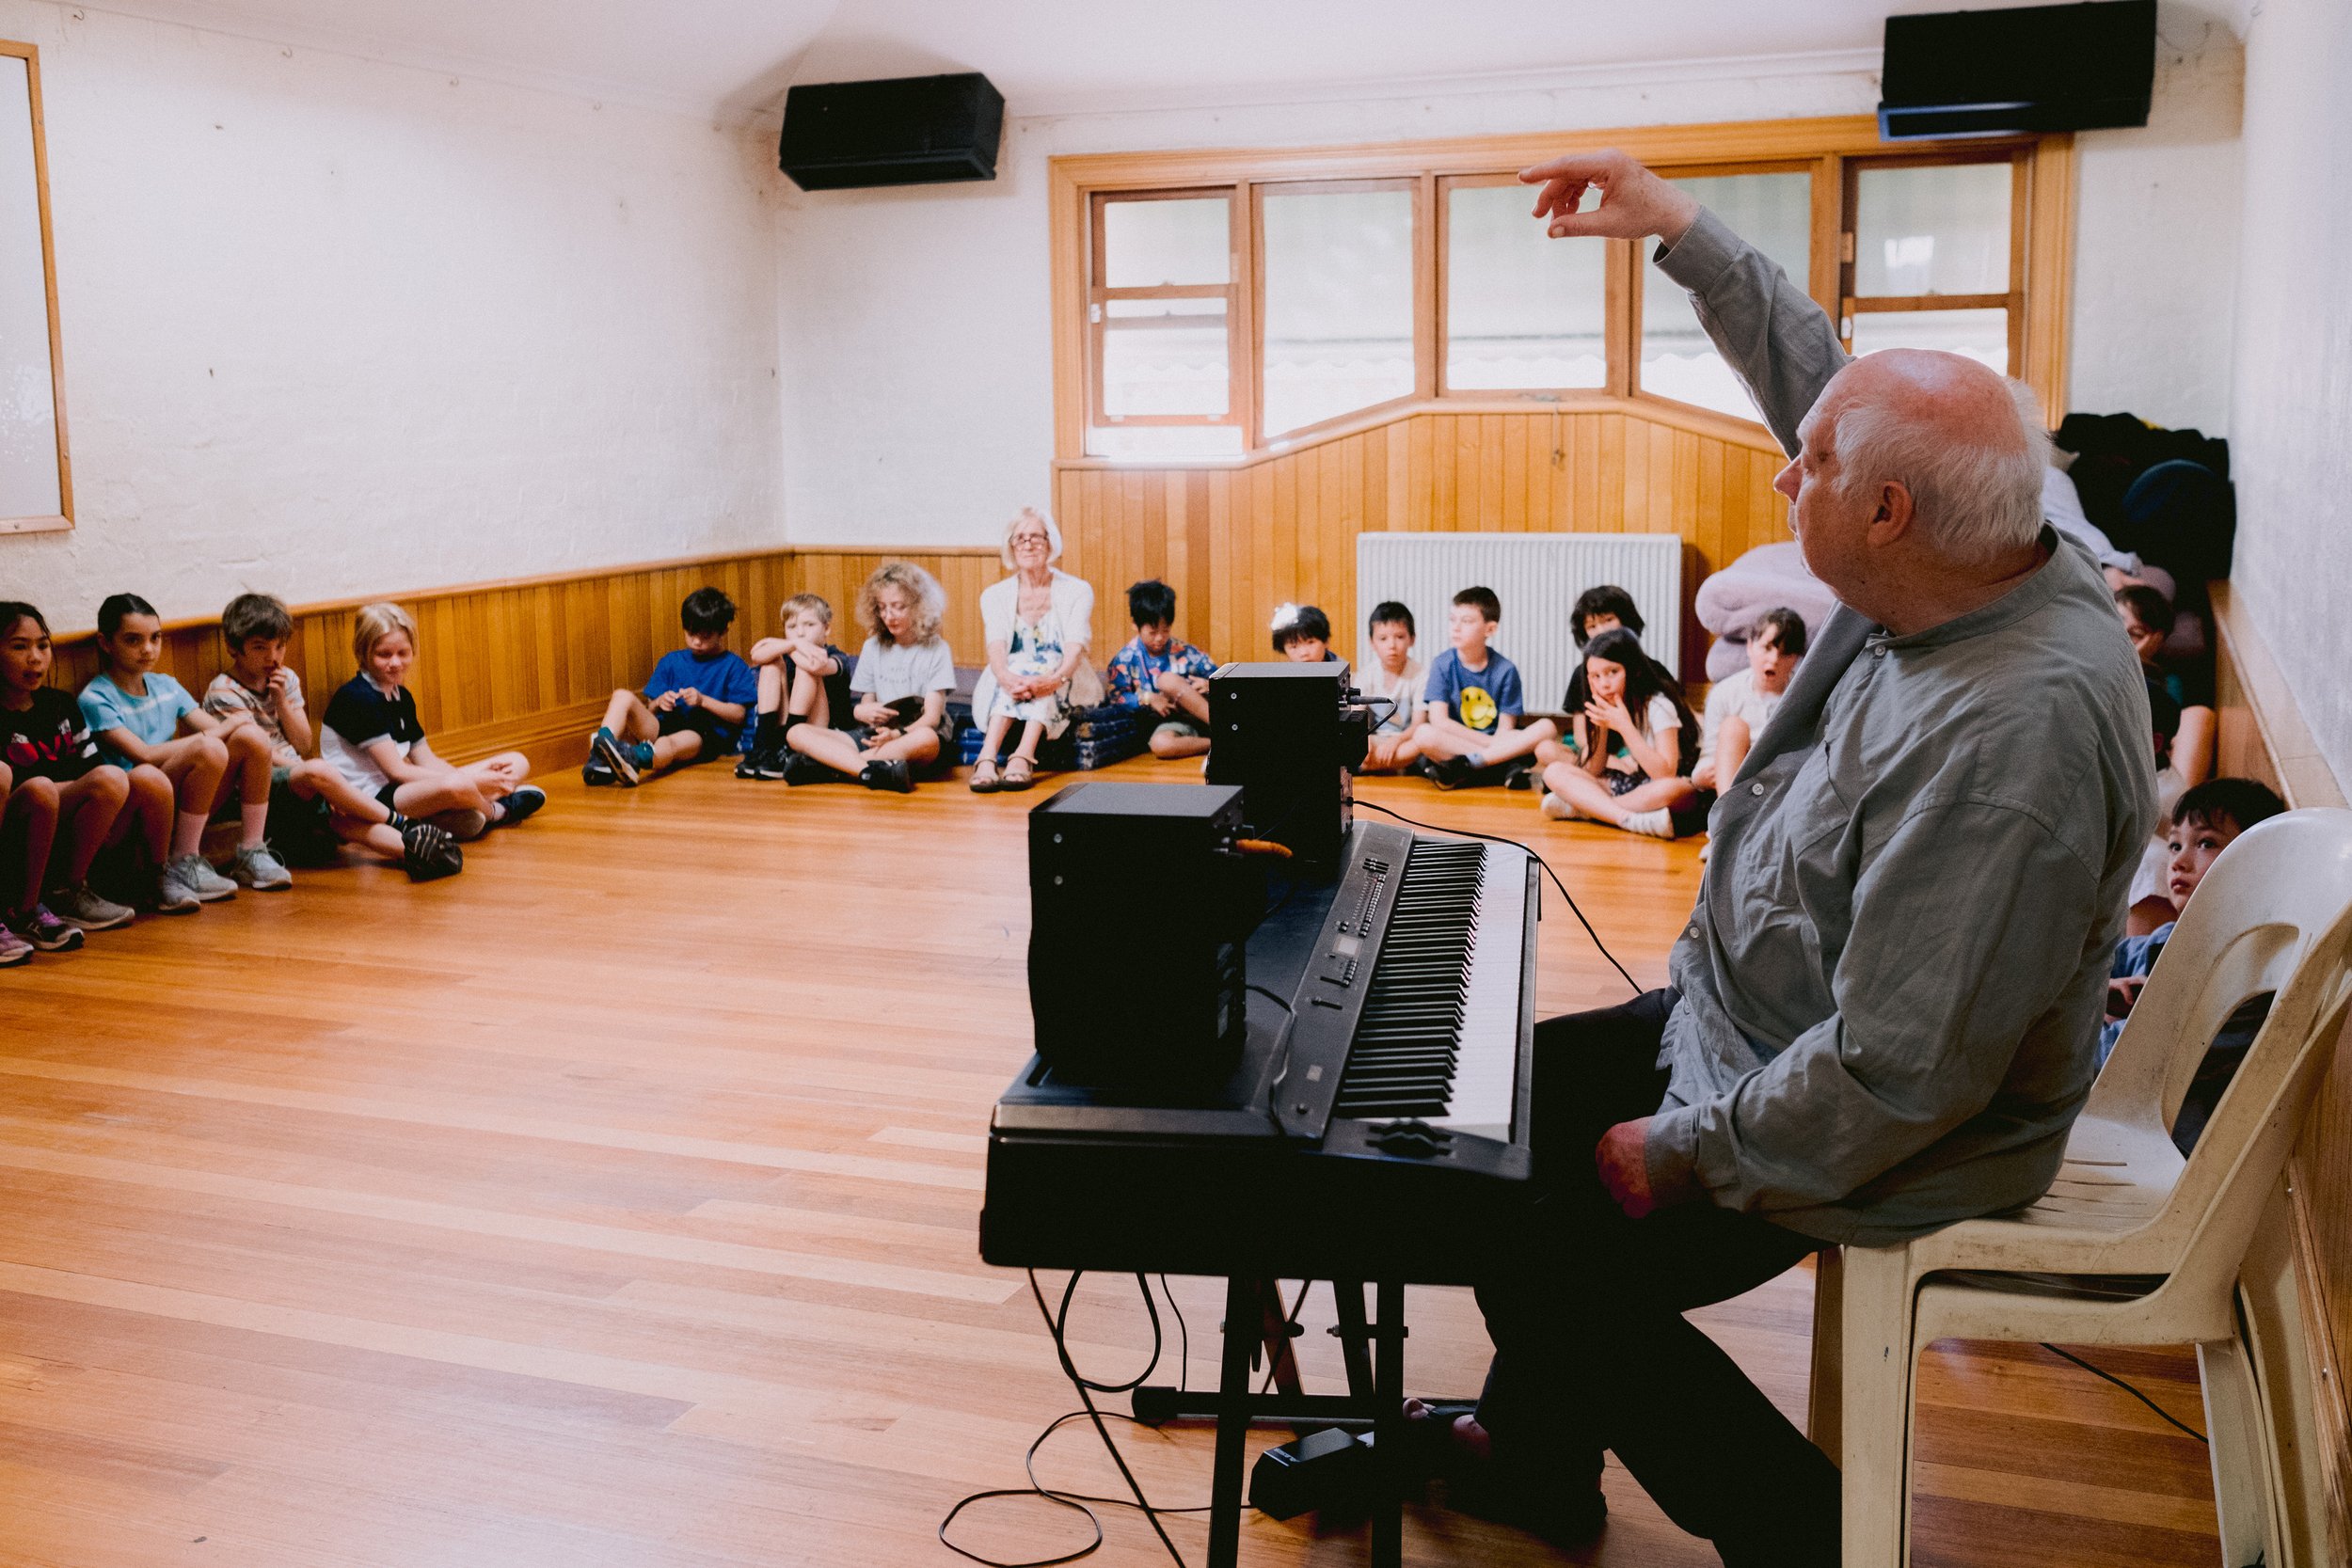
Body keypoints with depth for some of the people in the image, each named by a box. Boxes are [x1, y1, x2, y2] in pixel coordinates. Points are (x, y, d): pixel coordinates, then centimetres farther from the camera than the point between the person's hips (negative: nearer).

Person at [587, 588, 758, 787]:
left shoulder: (733, 666, 10)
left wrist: (703, 700, -9)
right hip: (666, 726, 6)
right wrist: (659, 702, -3)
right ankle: (600, 757, -44)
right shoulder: (671, 661, 24)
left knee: (670, 745, -41)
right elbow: (650, 708, 20)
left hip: (707, 735, -5)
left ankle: (634, 757, -78)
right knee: (623, 696, -18)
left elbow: (739, 715, 2)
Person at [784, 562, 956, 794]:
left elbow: (932, 717, -7)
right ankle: (878, 771, -42)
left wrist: (897, 735, -28)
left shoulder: (935, 649, 1)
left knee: (926, 740, -42)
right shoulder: (873, 647, 14)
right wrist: (862, 711, -14)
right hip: (876, 736, 4)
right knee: (796, 733, -16)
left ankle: (823, 766, -36)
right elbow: (867, 703, 13)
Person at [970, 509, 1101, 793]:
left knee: (1045, 665, -33)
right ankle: (987, 759, -52)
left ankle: (1022, 759, -54)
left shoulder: (1077, 591, 2)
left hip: (1065, 693, -1)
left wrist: (1054, 679, -38)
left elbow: (1075, 648, -14)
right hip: (1011, 682, 1)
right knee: (1019, 668, -32)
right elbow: (996, 647, -11)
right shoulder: (995, 595, 7)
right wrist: (1006, 678, -36)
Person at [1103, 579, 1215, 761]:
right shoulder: (1126, 659, 0)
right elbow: (1117, 697, -6)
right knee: (1160, 745, -39)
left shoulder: (1183, 652, 3)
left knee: (1168, 680, -29)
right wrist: (1148, 698, -20)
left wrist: (1208, 684, -15)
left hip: (1198, 713, 1)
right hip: (1170, 723, 0)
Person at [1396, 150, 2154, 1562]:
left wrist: (1685, 1151, -22)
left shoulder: (2013, 737, -37)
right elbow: (1813, 370, 9)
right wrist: (1683, 231, 12)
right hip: (1754, 1024, 10)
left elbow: (1898, 1080, -34)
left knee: (1558, 1259, -12)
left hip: (1878, 1143, -10)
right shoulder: (1969, 565, -8)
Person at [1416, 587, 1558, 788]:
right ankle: (1510, 767, -28)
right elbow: (1439, 720, -10)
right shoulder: (1442, 665, -1)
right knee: (1425, 734, -31)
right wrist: (1490, 742, -16)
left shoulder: (1505, 670, 1)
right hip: (1453, 746, -1)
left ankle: (1465, 764, -29)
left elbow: (1506, 729, -1)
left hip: (1500, 744, 2)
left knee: (1547, 728, -22)